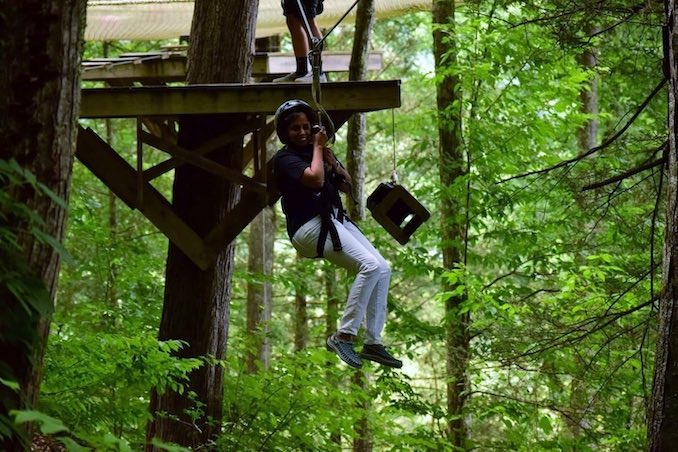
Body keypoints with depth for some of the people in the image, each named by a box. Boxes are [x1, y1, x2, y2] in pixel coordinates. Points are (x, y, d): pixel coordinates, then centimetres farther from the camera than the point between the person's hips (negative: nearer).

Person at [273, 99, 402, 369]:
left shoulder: (315, 151, 19)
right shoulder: (285, 159, -5)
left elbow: (347, 186, 17)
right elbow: (315, 179, -23)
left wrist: (330, 159, 2)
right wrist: (317, 148, -7)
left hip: (335, 220, 9)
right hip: (310, 225, -9)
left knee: (383, 270, -2)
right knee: (370, 265, -24)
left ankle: (372, 343, 0)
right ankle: (343, 336, -23)